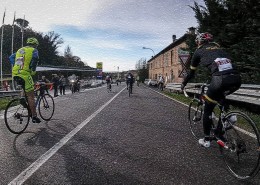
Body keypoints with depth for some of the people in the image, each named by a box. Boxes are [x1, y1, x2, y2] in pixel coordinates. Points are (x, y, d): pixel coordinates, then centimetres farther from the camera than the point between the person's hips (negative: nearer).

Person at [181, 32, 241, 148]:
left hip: (220, 79, -5)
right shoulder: (219, 48, 32)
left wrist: (183, 84, 43)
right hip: (237, 79, 5)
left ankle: (206, 140, 22)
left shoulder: (199, 52, 19)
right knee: (220, 97, 37)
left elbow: (191, 73, 26)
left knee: (207, 110, 14)